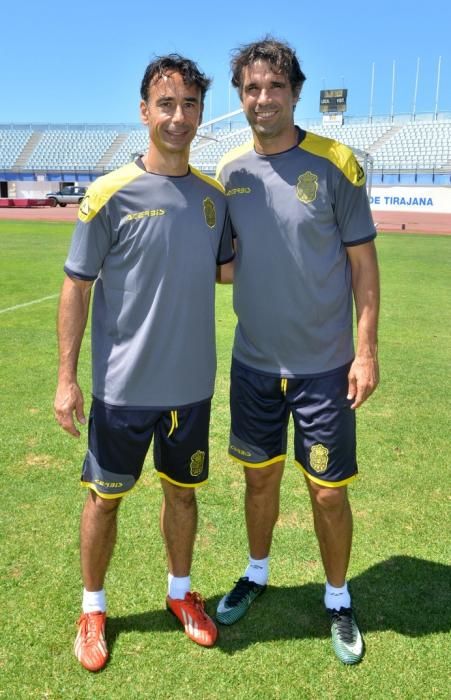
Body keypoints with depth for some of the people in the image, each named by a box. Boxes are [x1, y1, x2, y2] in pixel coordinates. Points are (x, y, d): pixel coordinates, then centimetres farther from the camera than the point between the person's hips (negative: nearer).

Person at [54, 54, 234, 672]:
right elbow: (77, 287, -7)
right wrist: (66, 377, -9)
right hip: (123, 387, -3)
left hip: (193, 384, 4)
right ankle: (93, 608, 34)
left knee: (183, 492, 18)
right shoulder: (111, 194, -10)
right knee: (104, 498, 11)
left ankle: (181, 591, 40)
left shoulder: (214, 194, 3)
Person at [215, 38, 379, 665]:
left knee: (328, 493, 6)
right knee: (260, 476, 17)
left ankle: (338, 600, 31)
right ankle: (257, 574, 41)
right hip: (253, 361, 4)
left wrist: (366, 350, -10)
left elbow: (362, 260, -7)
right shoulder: (231, 170, 3)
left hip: (323, 364, -3)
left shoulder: (334, 164, -8)